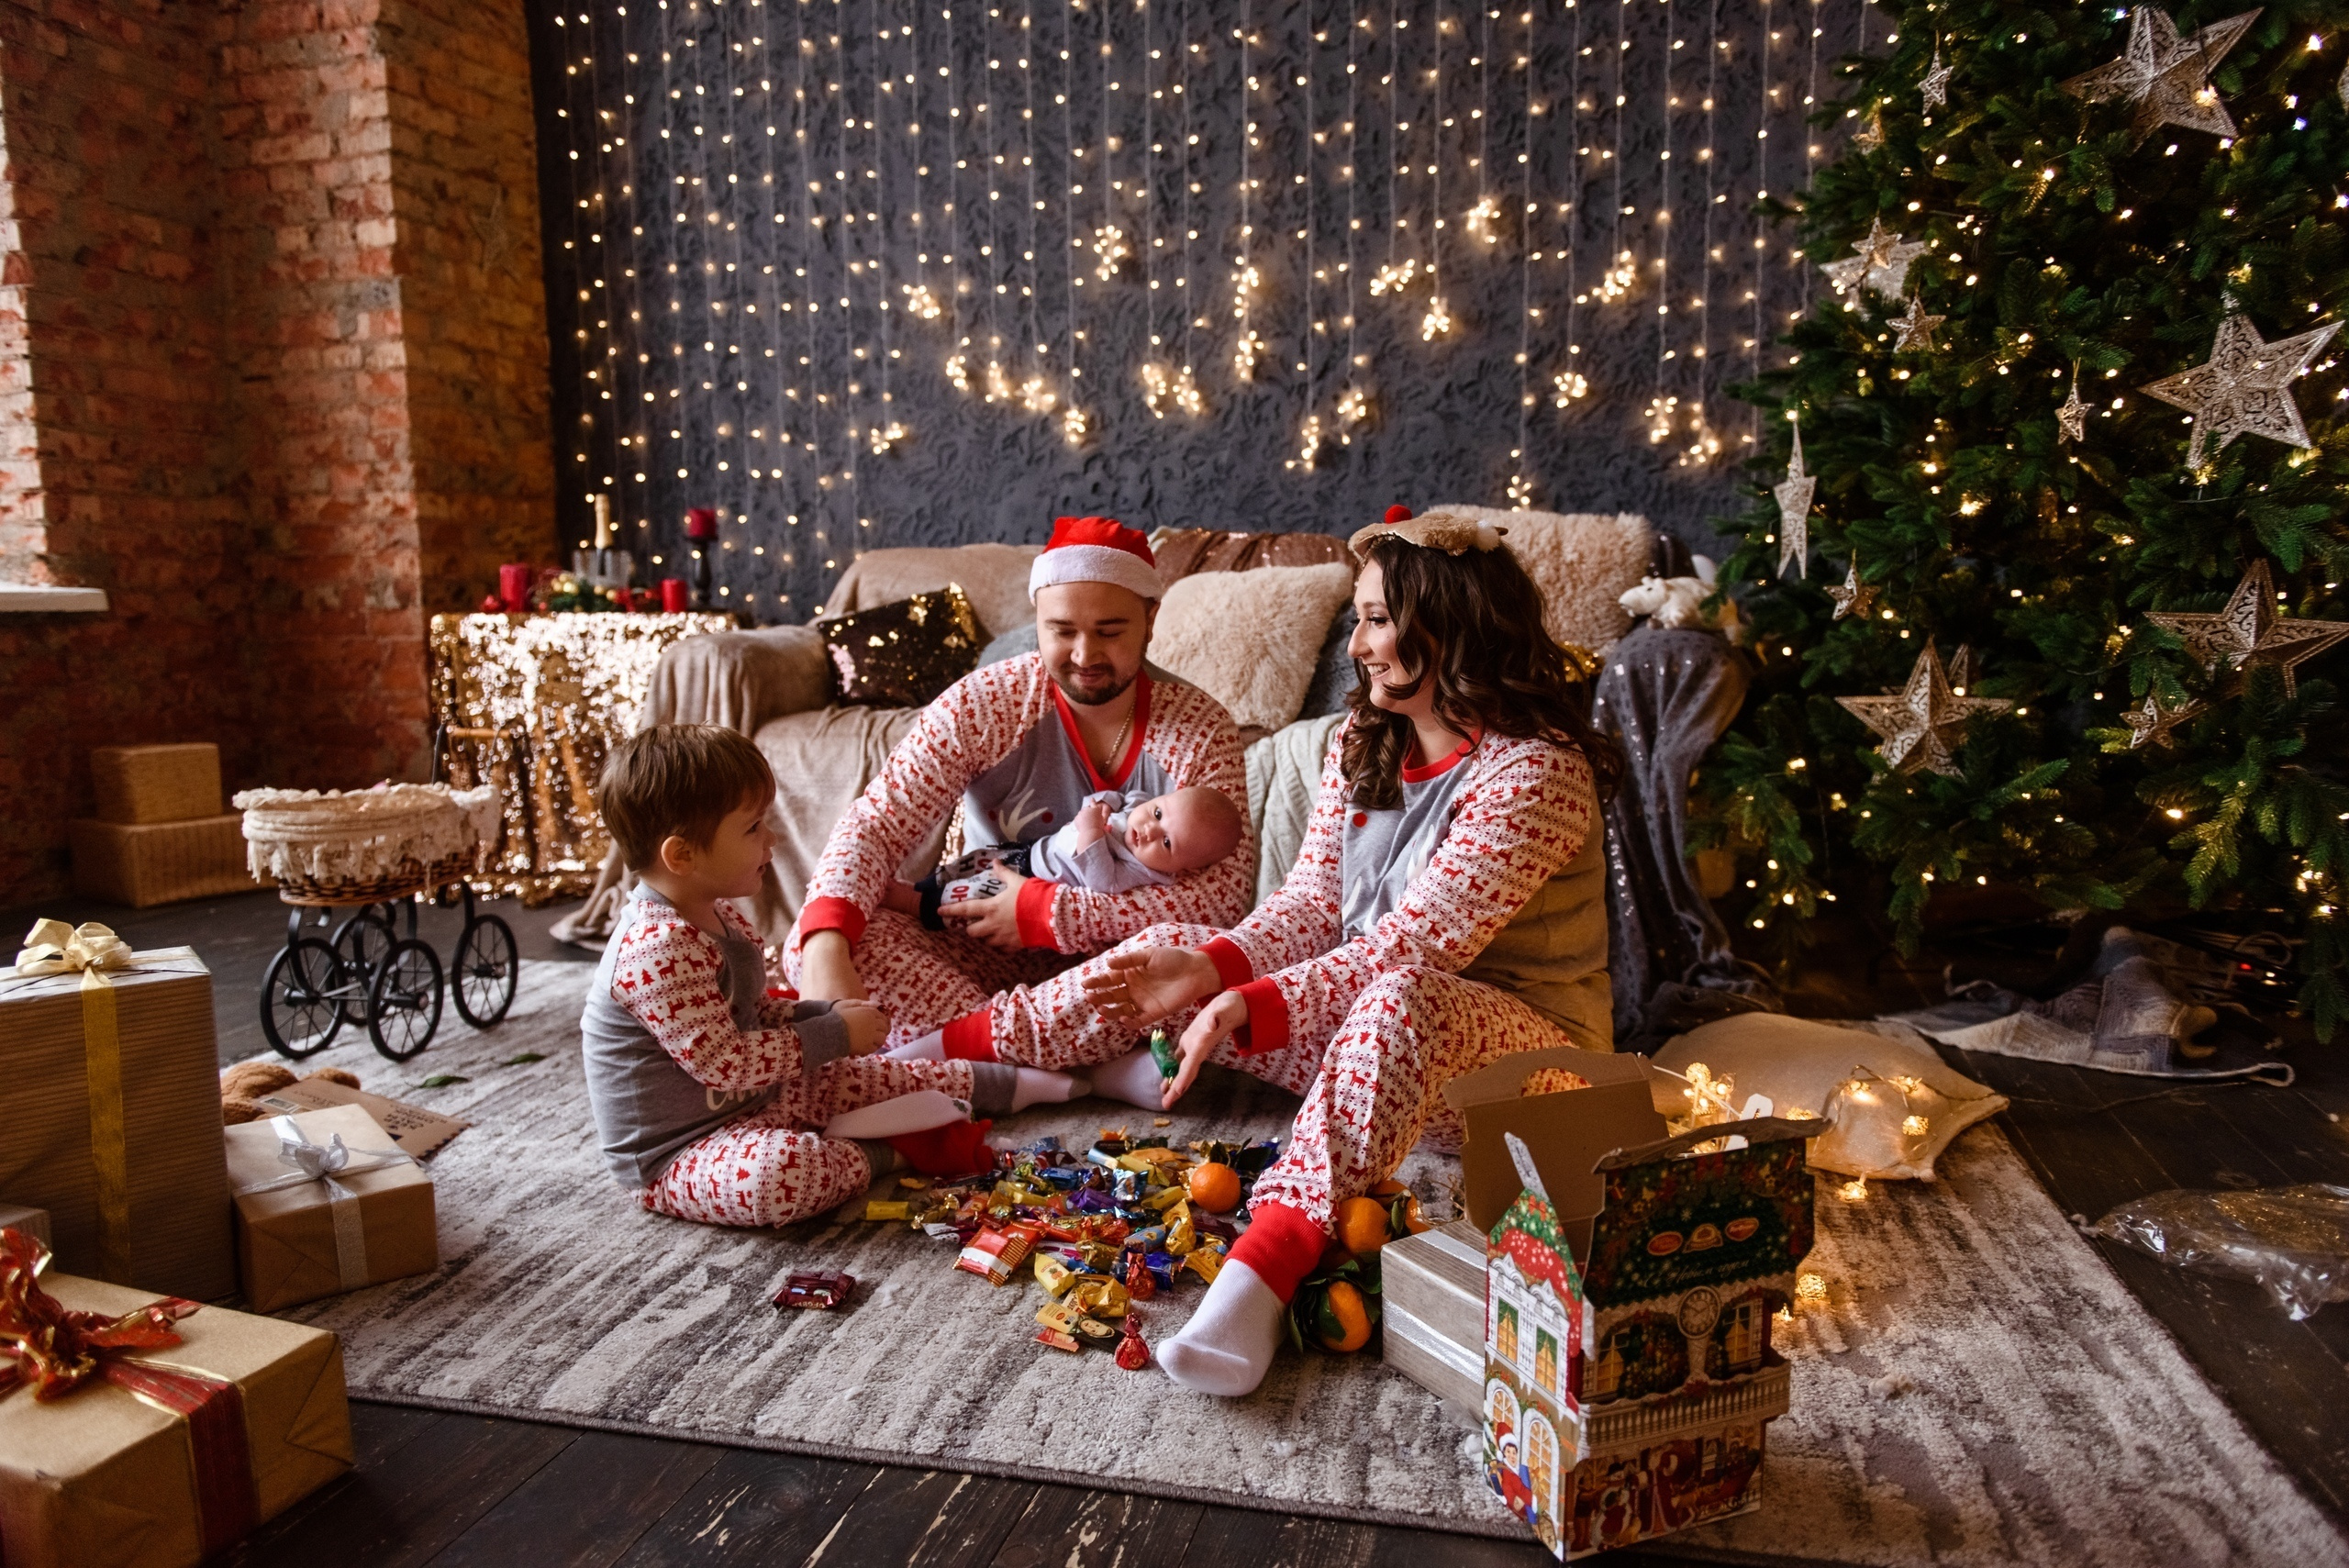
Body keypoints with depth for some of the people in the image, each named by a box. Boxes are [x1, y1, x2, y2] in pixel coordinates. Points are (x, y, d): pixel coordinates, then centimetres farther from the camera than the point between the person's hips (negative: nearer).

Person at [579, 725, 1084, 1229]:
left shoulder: (714, 915, 3)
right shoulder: (658, 949, -30)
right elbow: (723, 1063, -30)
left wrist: (825, 1014, 0)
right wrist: (834, 1034, -20)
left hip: (751, 1101, 10)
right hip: (674, 1162, -10)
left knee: (870, 1077, 12)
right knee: (779, 1171, -38)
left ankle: (1018, 1083, 26)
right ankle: (891, 1151, -12)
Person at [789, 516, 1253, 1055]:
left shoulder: (1201, 727, -11)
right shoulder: (982, 704, -10)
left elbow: (1225, 890, -20)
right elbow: (876, 825, -16)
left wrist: (1051, 912, -23)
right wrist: (826, 951, -36)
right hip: (987, 953, 2)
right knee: (811, 941, -24)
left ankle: (955, 1042, -30)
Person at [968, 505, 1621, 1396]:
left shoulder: (1535, 773, -20)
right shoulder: (1362, 741, 4)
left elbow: (1409, 949, -27)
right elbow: (1313, 900, 1)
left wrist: (1249, 1008, -32)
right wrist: (1208, 966, -16)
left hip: (1521, 1045, -7)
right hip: (1367, 1031, 7)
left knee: (1398, 996, -41)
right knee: (1169, 950, -4)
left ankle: (1262, 1269, -51)